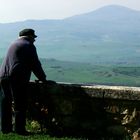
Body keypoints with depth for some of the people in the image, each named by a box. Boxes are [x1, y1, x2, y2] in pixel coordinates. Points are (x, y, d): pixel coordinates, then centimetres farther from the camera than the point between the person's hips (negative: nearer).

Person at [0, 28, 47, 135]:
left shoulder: (14, 44, 26)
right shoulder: (29, 46, 0)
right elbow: (35, 64, -2)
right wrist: (43, 78, 9)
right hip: (18, 78, -7)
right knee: (20, 105, 0)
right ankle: (20, 129, 3)